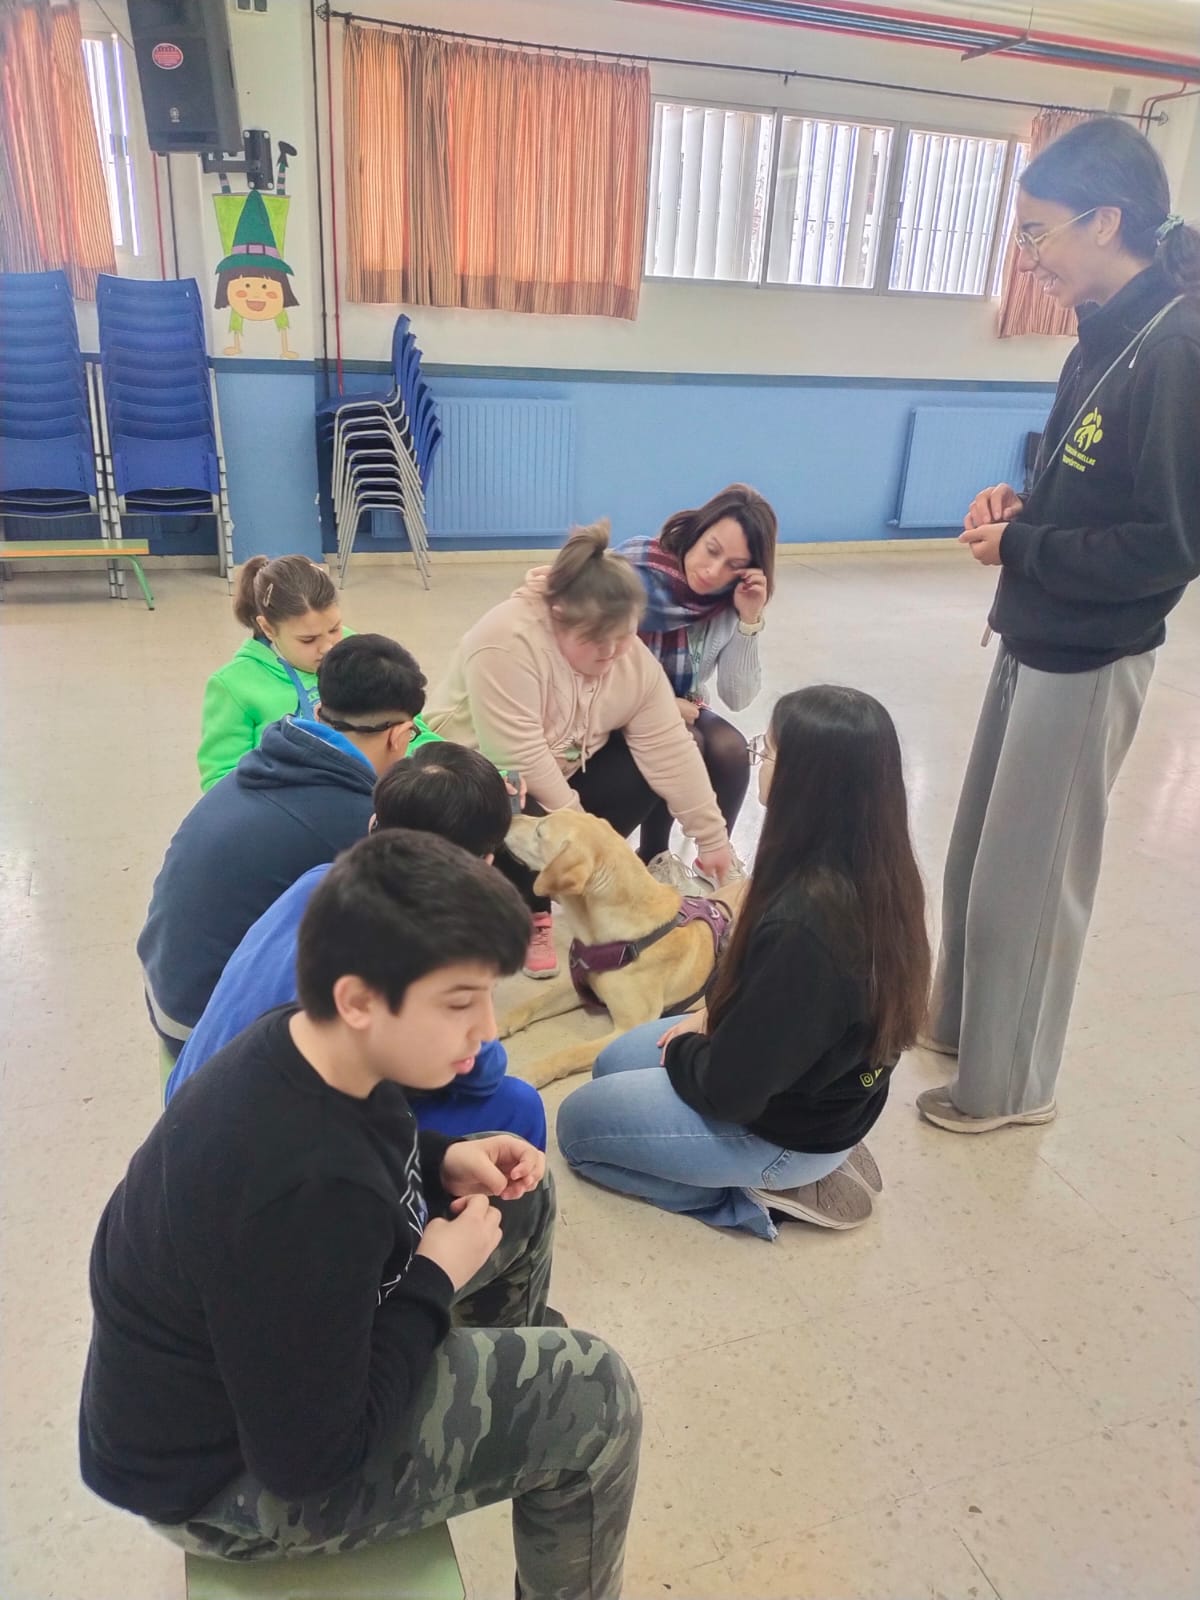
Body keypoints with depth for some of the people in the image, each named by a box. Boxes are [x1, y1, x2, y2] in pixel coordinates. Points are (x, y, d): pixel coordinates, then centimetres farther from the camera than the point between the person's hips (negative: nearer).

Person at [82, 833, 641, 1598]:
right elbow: (313, 1458, -28)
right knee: (592, 1393, -11)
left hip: (261, 1323, 8)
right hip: (226, 1474, -8)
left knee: (522, 1199, 9)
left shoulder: (300, 1045, -14)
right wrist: (438, 1280, -18)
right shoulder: (302, 1191, -40)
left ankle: (513, 1380, 36)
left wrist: (444, 1163, -8)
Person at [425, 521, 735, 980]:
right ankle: (528, 911, -4)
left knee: (642, 776, -12)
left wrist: (712, 840, -13)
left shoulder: (631, 657, -12)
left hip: (561, 770, 6)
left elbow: (670, 750, -13)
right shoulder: (507, 641, -32)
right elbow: (519, 759, -34)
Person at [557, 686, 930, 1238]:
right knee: (612, 1065, 24)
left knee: (577, 1122, 10)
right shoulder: (874, 873, -12)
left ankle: (764, 1190, 4)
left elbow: (731, 1088, -27)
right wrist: (713, 1012, 0)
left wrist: (681, 1052, -7)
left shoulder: (804, 924, -39)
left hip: (786, 1124, -8)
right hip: (825, 1082, 8)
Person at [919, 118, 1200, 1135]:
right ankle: (958, 1019, 41)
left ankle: (1009, 1085, 24)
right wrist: (1021, 506, -2)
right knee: (978, 856, 20)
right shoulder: (1111, 335, 7)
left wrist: (1021, 547, -15)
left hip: (1087, 664, -9)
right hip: (1033, 643, 9)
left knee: (1028, 879, 4)